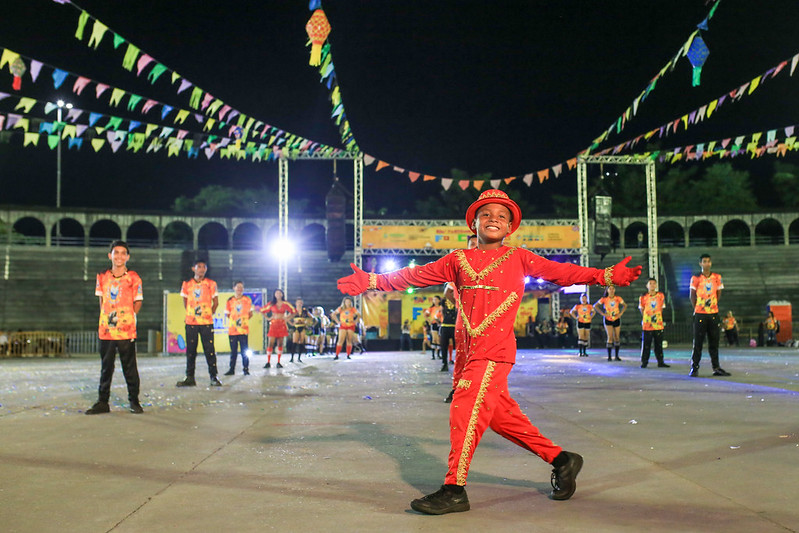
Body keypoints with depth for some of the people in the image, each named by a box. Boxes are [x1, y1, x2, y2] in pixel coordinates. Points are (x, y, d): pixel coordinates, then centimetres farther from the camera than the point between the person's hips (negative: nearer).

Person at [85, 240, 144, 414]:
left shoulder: (133, 278, -1)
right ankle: (102, 402, 20)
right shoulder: (102, 277, 8)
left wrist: (127, 318, -5)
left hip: (126, 330, -3)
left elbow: (138, 302, 3)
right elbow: (101, 300, 15)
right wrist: (106, 319, 5)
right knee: (106, 367, 11)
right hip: (106, 329, 3)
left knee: (130, 367, 3)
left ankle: (134, 401, 13)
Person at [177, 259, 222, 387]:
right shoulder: (187, 284, 8)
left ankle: (213, 377, 1)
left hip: (207, 322, -2)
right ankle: (190, 378, 11)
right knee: (190, 350, 5)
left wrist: (210, 313, 2)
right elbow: (185, 302, 17)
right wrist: (190, 313, 10)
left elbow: (215, 302, 9)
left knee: (209, 350, -4)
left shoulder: (211, 284, 4)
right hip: (191, 322, 2)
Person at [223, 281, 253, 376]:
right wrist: (234, 320, 3)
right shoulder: (230, 300, 7)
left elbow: (250, 314, 12)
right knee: (233, 350, 7)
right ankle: (232, 369, 13)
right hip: (232, 329, 1)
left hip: (243, 329, -1)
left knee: (244, 350, -3)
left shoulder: (247, 300, 6)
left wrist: (243, 319, 2)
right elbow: (228, 314, 13)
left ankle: (245, 369, 5)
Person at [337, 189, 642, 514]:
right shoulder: (458, 260, 15)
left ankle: (454, 490, -2)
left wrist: (607, 275, -3)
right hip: (470, 350, 5)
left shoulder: (518, 258, 8)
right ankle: (560, 460, 25)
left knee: (466, 410, -12)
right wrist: (372, 281, 10)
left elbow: (561, 272, 6)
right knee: (502, 415, 10)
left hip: (495, 349, -5)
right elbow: (415, 276, 14)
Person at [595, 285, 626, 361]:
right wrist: (602, 313, -8)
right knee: (610, 337, -9)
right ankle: (609, 356, -5)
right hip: (608, 320, -2)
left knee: (617, 337, 4)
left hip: (616, 319, 2)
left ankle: (617, 356, 13)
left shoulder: (618, 298, -4)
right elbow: (595, 306, 1)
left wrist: (621, 313, -4)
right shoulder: (604, 299, -6)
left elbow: (625, 305, 9)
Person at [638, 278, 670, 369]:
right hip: (647, 325, -2)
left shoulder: (661, 295, 2)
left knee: (659, 344, 7)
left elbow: (661, 308, 11)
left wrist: (657, 317, 6)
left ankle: (660, 362, 14)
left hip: (658, 324, 2)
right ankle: (644, 362, 10)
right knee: (646, 344, 1)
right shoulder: (643, 297, -3)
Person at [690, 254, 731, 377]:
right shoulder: (696, 278, -3)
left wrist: (713, 306, 10)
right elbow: (692, 296, 2)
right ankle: (694, 368, 2)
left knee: (714, 341, 7)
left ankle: (716, 368, 13)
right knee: (698, 342, -2)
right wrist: (696, 309, 2)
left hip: (713, 313, 3)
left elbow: (718, 294, 13)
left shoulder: (717, 277, 5)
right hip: (700, 314, -3)